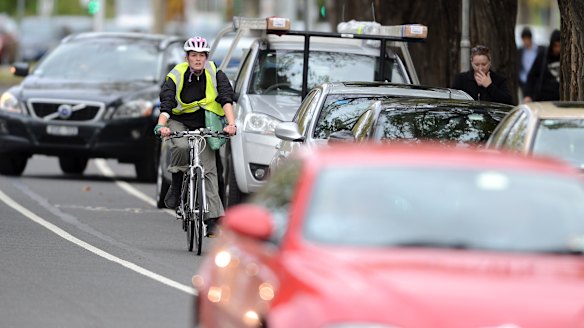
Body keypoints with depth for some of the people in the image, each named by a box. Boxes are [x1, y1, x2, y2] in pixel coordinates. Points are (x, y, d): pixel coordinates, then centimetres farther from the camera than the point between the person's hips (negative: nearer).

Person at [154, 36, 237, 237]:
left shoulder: (215, 75, -9)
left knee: (208, 169, -10)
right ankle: (177, 183, -7)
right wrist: (161, 125, -43)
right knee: (181, 147, -35)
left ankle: (214, 219, -11)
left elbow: (226, 99, -20)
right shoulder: (176, 77, -13)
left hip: (204, 126, 1)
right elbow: (166, 103, -24)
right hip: (178, 123, -1)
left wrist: (231, 124, -37)